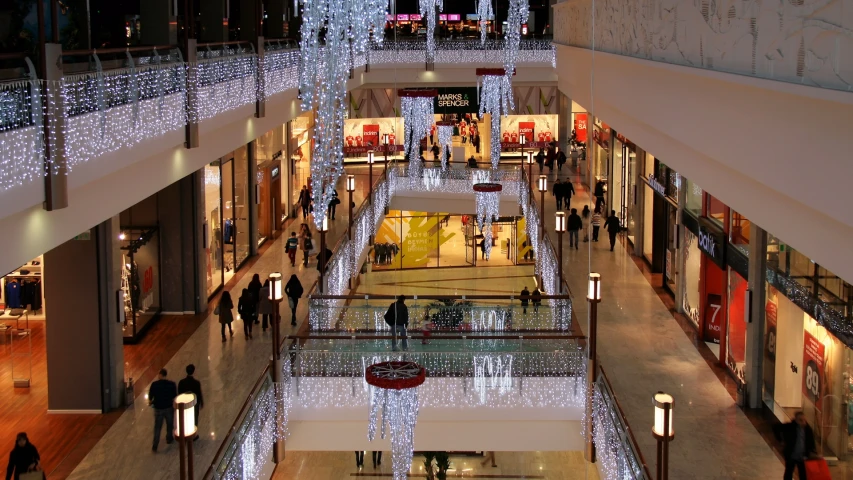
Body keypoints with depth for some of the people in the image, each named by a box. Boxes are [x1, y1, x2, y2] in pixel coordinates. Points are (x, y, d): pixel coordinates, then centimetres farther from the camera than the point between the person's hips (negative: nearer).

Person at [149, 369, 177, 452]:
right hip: (169, 408, 0)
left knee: (157, 427, 8)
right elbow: (174, 398, -7)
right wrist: (175, 406, 9)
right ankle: (169, 439, 42)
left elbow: (150, 396, -4)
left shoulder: (154, 384, -14)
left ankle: (155, 446, 5)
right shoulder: (172, 384, -14)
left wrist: (150, 402, 17)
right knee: (169, 424, 24)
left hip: (158, 408, 0)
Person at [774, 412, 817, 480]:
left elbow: (811, 442, 4)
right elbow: (776, 428, -5)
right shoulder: (789, 427, -14)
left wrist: (812, 452, -10)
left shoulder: (808, 429, -5)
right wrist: (781, 439, -8)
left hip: (802, 457, 2)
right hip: (791, 456, -2)